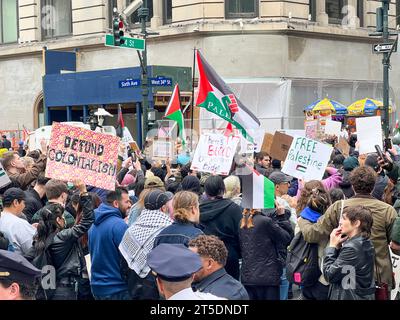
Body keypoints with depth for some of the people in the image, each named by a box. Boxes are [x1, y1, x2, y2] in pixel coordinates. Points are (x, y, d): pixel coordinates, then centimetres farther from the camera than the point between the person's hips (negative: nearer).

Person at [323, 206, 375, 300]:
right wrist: (337, 247, -3)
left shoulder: (351, 248, -22)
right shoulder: (366, 243, 5)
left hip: (349, 297, -9)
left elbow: (329, 275, -18)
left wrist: (333, 246, -11)